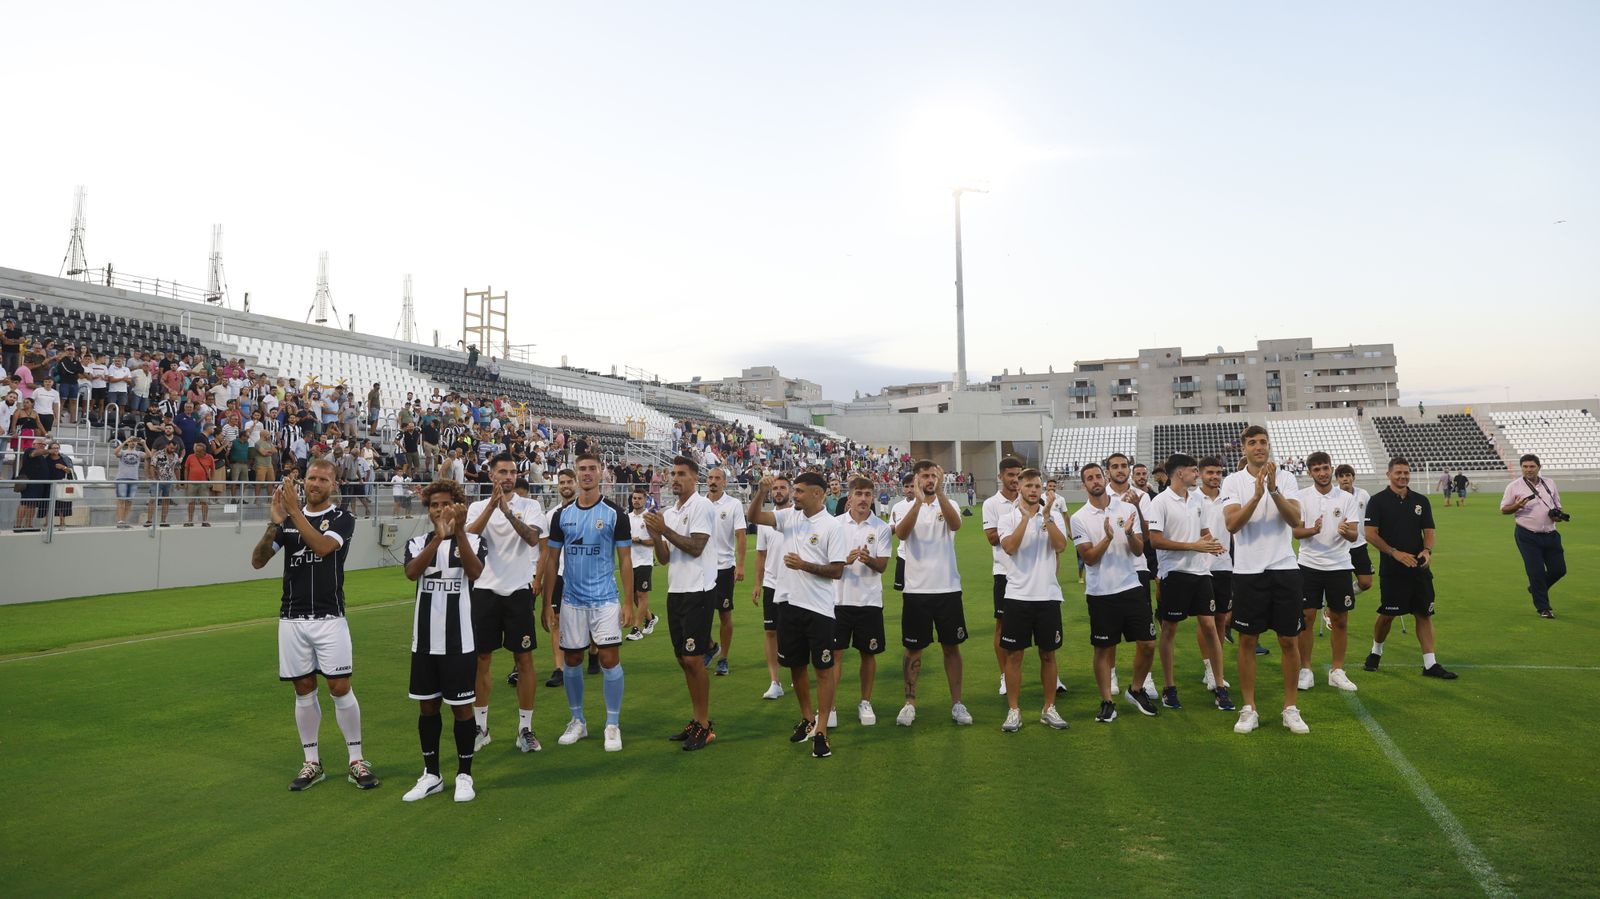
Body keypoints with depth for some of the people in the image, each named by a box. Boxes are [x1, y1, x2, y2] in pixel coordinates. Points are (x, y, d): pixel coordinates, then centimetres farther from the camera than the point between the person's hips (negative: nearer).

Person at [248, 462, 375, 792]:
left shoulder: (342, 519, -1)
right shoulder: (287, 519, 9)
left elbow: (321, 546, -21)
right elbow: (257, 561, 1)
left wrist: (294, 510, -24)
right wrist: (274, 523, -13)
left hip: (329, 618, -3)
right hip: (291, 618, 3)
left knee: (340, 688, -4)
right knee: (304, 690, 8)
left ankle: (357, 760, 7)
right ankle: (312, 763, 19)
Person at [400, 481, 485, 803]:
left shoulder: (474, 540, -3)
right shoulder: (418, 543, 4)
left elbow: (474, 571, -24)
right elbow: (412, 572, -18)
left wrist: (459, 531, -35)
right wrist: (438, 537, -32)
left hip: (460, 641, -3)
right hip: (424, 640, 3)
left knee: (461, 707, 4)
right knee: (427, 706, 12)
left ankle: (464, 775, 18)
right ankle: (431, 775, 26)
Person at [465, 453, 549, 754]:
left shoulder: (530, 506, 2)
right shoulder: (478, 507, 7)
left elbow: (533, 538, -17)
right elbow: (469, 535, -14)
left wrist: (508, 511, -28)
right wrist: (492, 505, -26)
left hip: (518, 591, -1)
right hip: (485, 590, 2)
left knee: (524, 660, 2)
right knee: (482, 659, 8)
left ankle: (525, 729, 12)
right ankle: (480, 727, 22)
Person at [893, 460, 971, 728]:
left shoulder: (949, 505, 1)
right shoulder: (907, 507, -2)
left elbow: (955, 525, -23)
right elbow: (901, 534, -23)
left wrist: (940, 492, -35)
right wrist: (919, 500, -37)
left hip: (948, 589, 1)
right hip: (916, 590, -1)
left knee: (952, 646, 9)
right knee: (913, 648, 8)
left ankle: (956, 703, 20)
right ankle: (910, 703, 21)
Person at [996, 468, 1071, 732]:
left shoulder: (1054, 515, 4)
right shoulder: (1008, 516, 0)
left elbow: (1061, 546, -12)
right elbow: (1009, 547, -18)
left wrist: (1046, 517, -20)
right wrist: (1026, 516, -20)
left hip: (1048, 594, 2)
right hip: (1017, 595, -1)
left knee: (1048, 654, 9)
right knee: (1014, 654, 3)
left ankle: (1049, 709, 22)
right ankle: (1013, 710, 13)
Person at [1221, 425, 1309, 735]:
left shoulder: (1285, 478, 3)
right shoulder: (1233, 481, 0)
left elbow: (1295, 519, -9)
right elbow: (1232, 524, -12)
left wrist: (1273, 489, -22)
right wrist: (1257, 494, -23)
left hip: (1284, 569, 1)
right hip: (1248, 570, -1)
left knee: (1289, 641, 6)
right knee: (1247, 641, 5)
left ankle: (1290, 709, 19)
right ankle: (1249, 710, 15)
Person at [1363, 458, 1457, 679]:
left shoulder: (1420, 501, 8)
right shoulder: (1378, 501, -4)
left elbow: (1429, 531, 8)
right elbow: (1371, 534, -8)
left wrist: (1427, 550, -12)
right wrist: (1395, 553, -17)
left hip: (1419, 568, 4)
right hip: (1391, 570, -4)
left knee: (1424, 614, 3)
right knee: (1387, 614, 3)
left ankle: (1430, 663, 7)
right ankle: (1376, 651, 25)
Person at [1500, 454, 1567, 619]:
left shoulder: (1550, 483, 9)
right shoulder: (1514, 486, -4)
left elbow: (1557, 505, 19)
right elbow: (1503, 510, 0)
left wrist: (1559, 515, -3)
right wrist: (1517, 506, -20)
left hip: (1550, 534, 5)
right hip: (1528, 536, -4)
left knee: (1559, 569, 5)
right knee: (1536, 572, -4)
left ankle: (1536, 588, 33)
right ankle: (1543, 608, 9)